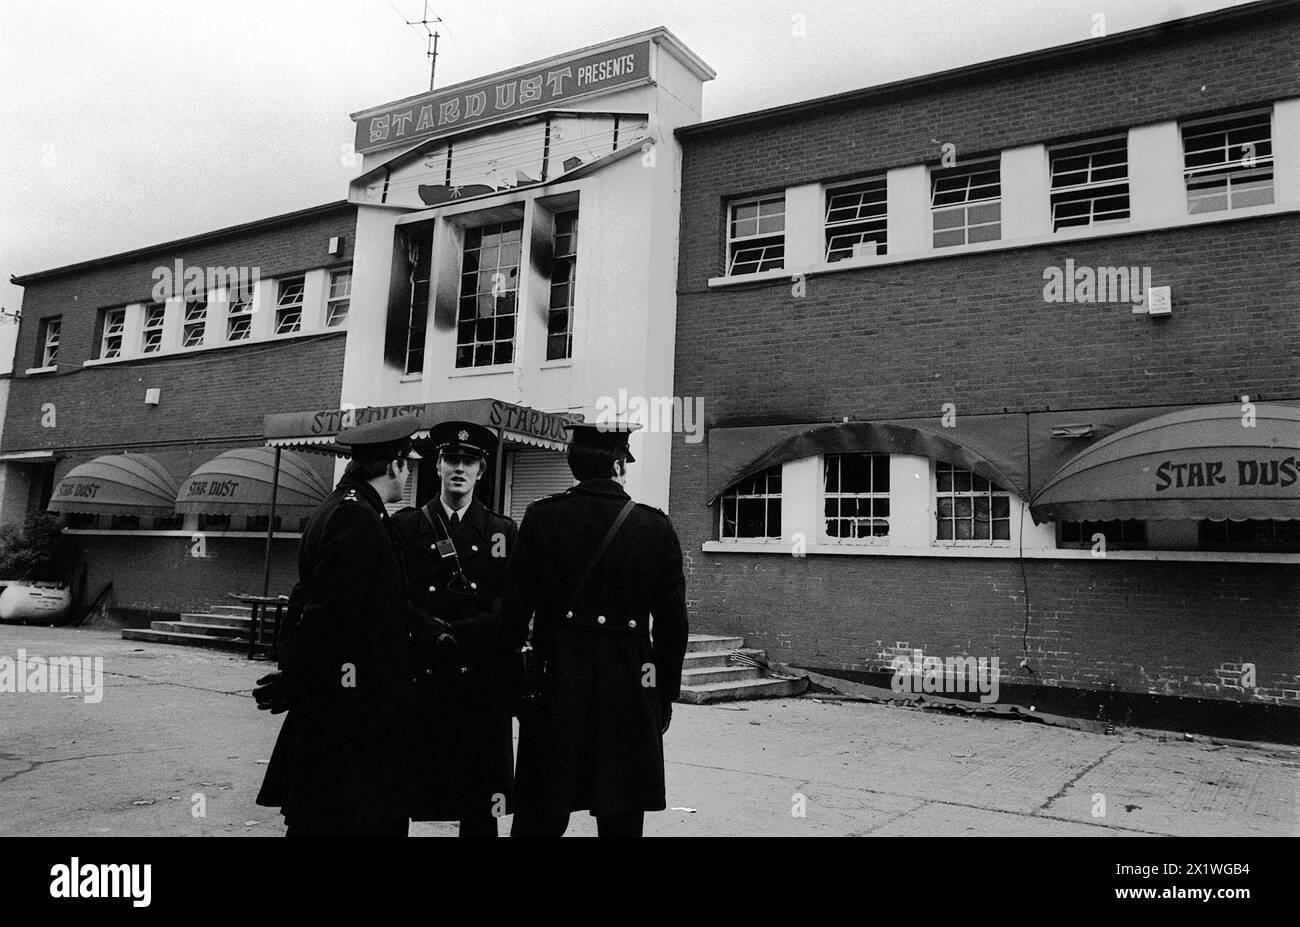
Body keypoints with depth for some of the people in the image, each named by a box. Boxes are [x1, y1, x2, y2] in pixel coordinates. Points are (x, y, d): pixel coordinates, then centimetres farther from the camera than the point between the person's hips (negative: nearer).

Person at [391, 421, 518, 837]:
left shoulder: (502, 532, 9)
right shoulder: (405, 526, 8)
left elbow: (508, 612, 4)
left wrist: (449, 631, -6)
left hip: (481, 685, 0)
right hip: (419, 681, 0)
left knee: (480, 809, 3)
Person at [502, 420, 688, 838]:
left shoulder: (541, 518, -5)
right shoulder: (657, 528, -3)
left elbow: (514, 611, -5)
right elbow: (672, 625, -1)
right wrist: (665, 697, 9)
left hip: (554, 690, 0)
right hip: (630, 694, 0)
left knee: (538, 821, 13)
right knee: (622, 822, 12)